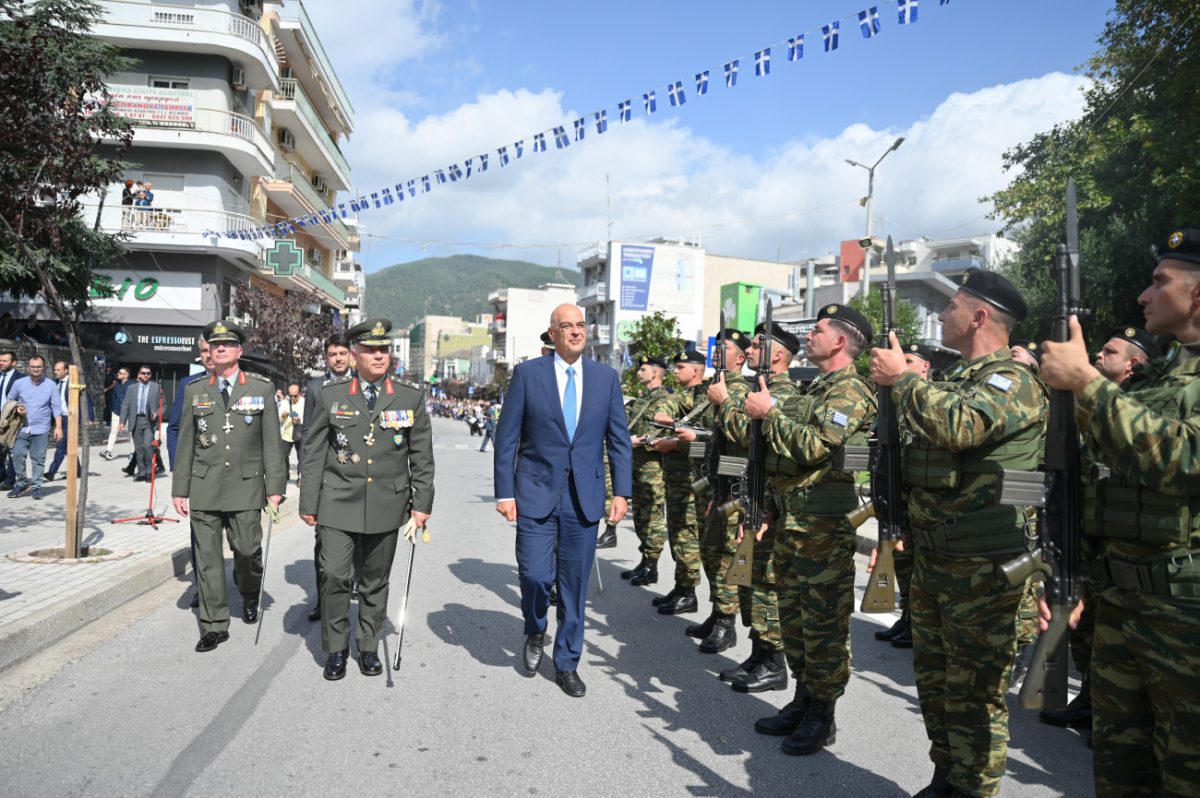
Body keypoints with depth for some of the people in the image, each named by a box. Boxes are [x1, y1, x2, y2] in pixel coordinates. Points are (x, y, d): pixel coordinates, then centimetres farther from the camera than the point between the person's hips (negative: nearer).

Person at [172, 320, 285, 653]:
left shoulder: (261, 388, 2)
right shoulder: (195, 391, 8)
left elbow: (271, 442, 0)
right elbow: (185, 444, 10)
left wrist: (275, 487, -4)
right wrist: (180, 489, 7)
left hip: (246, 486, -2)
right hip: (203, 487, 2)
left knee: (247, 550, 1)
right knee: (207, 558, 4)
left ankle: (250, 597, 33)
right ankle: (214, 625, 16)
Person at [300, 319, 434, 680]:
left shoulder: (411, 397, 2)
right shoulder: (330, 395, 2)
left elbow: (422, 458, 4)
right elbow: (314, 454, 4)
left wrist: (421, 505, -1)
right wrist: (309, 503, 3)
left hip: (386, 505, 1)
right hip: (338, 502, 0)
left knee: (375, 581, 10)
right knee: (334, 575, -6)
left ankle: (368, 647, 28)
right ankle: (335, 649, 15)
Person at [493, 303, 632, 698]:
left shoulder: (606, 377, 6)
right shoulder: (527, 373, -1)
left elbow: (619, 439, 7)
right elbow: (507, 438, -1)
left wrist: (622, 492, 0)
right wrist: (505, 491, -5)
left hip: (584, 498, 2)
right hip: (537, 494, -2)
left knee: (575, 583, 8)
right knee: (535, 575, -4)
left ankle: (567, 663, 26)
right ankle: (535, 633, 30)